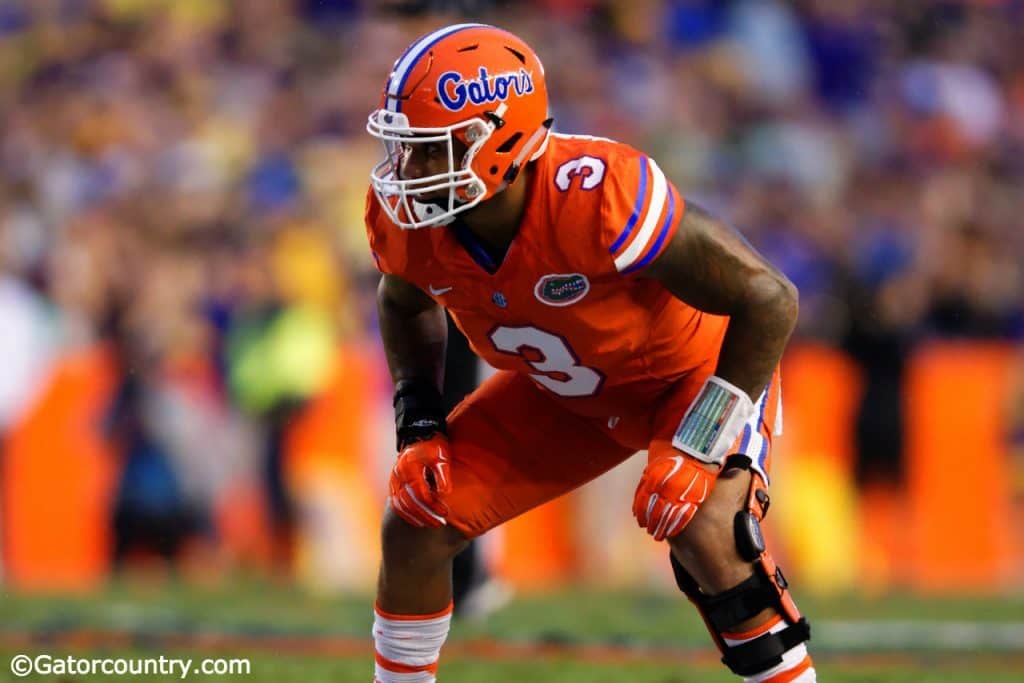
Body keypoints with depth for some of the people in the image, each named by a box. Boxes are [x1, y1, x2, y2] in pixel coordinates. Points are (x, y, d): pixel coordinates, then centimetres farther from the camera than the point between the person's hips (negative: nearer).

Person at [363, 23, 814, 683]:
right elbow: (406, 302, 8)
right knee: (415, 524, -3)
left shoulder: (597, 199, -41)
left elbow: (769, 300, -32)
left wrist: (699, 446, -33)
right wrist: (419, 425, -6)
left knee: (704, 537, -31)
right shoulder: (406, 217, -21)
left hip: (699, 372, -6)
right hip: (568, 395, 6)